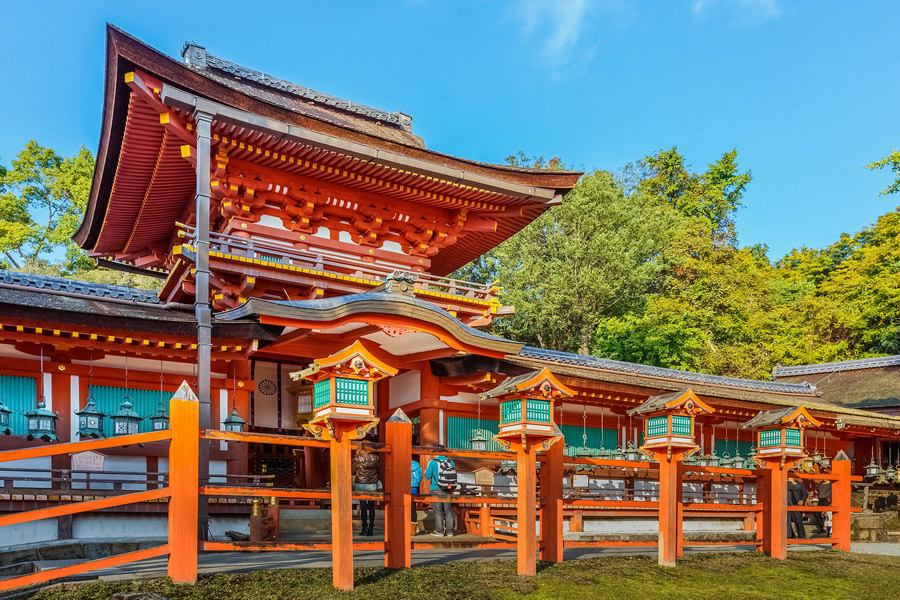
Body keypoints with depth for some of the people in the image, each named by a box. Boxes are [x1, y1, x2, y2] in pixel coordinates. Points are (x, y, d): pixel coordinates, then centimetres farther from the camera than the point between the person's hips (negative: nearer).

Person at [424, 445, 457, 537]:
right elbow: (454, 476, 11)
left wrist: (426, 471, 14)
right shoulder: (451, 462, 5)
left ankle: (439, 532, 1)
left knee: (438, 511, 1)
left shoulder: (433, 462, -9)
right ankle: (450, 531, 11)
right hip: (448, 491, 4)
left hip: (436, 490, -4)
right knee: (448, 511, 9)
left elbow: (427, 476, -6)